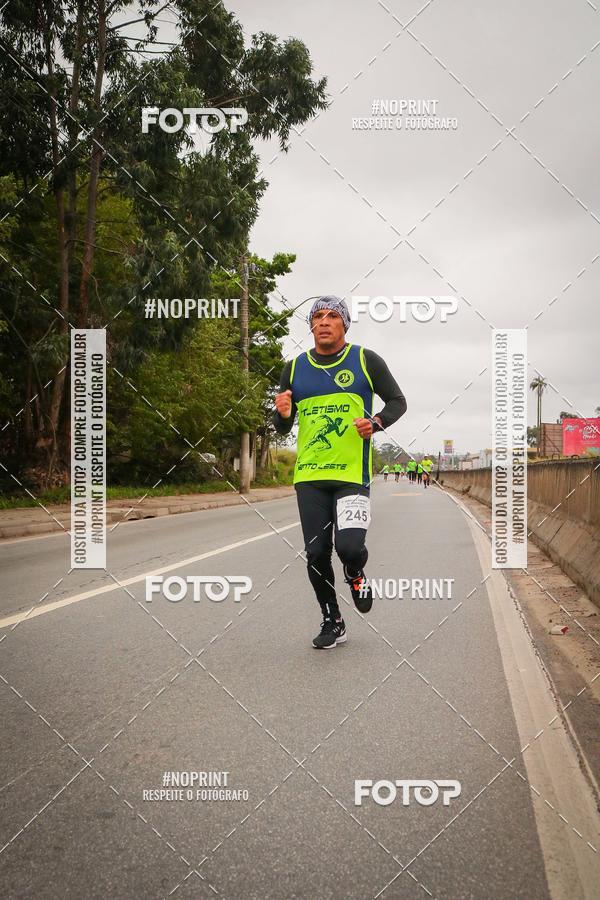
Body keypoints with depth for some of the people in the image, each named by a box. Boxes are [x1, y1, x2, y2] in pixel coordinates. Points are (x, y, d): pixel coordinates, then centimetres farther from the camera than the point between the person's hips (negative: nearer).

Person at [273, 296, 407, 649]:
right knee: (316, 554, 2)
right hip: (309, 477, 3)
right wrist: (282, 414, -8)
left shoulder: (366, 361, 2)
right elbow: (282, 427, 16)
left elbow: (398, 401, 9)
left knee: (349, 546, -20)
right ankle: (332, 623, 22)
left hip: (352, 474, -3)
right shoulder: (295, 369, 11)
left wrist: (376, 423, -11)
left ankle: (356, 574, 18)